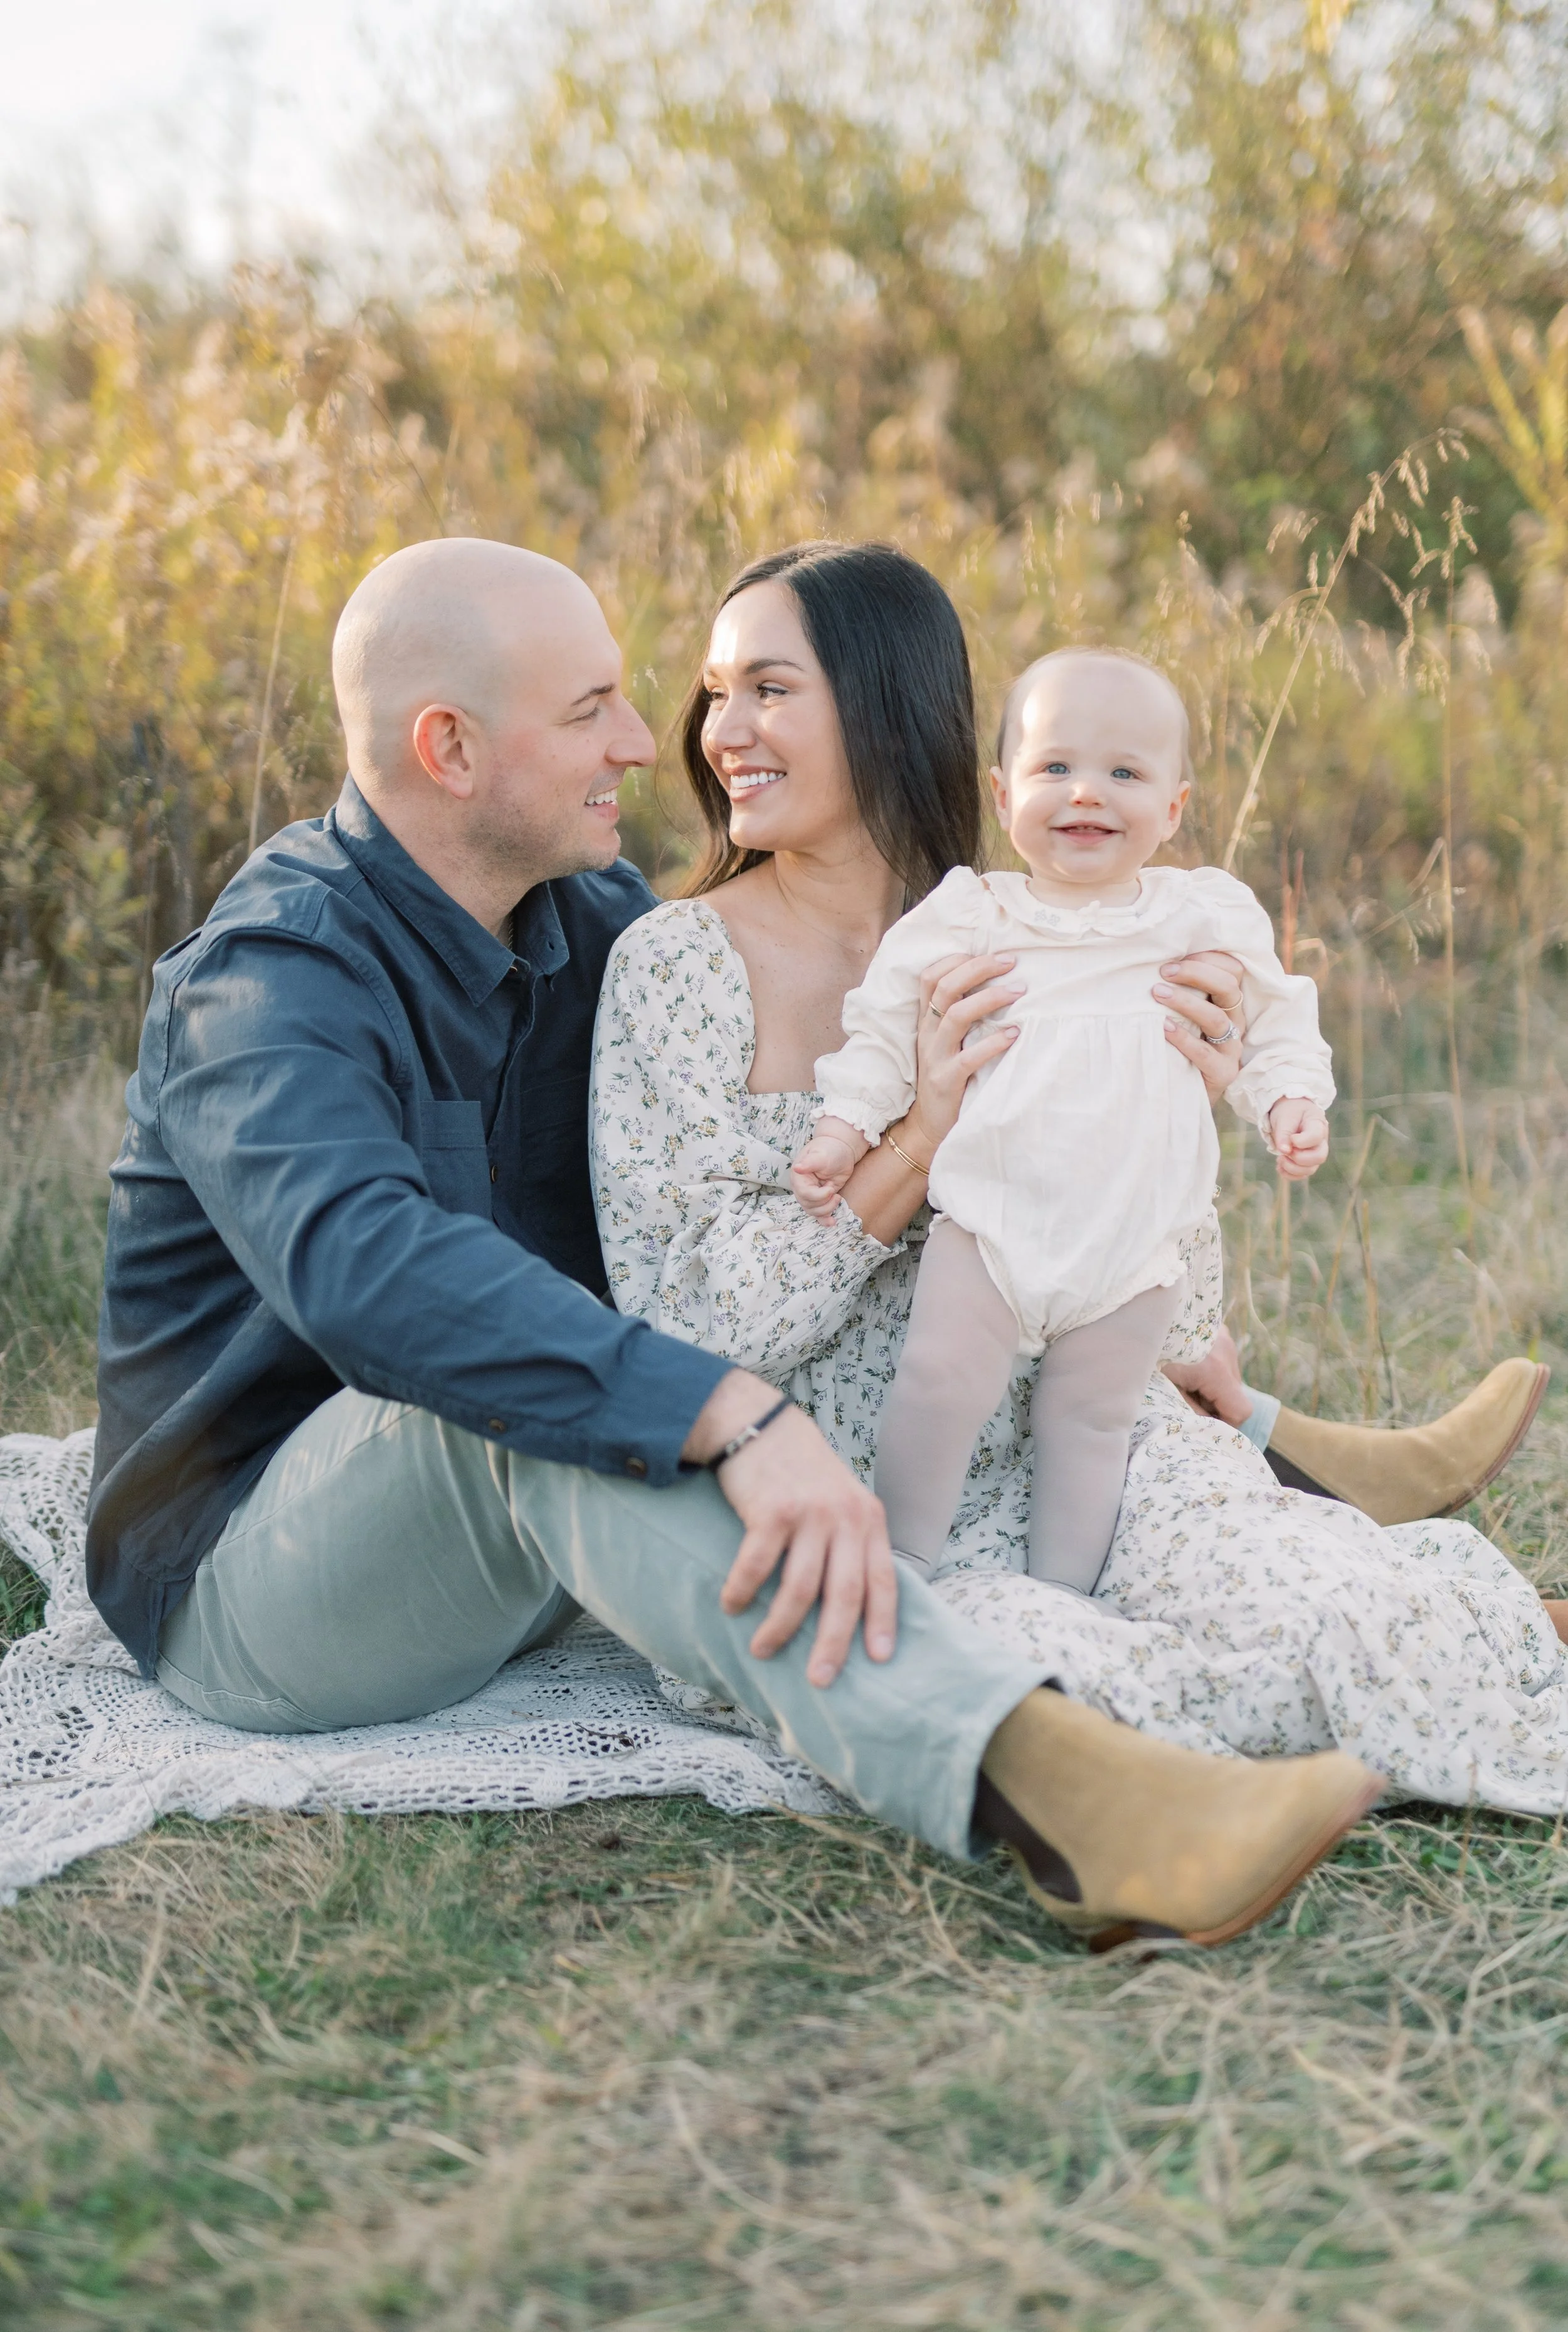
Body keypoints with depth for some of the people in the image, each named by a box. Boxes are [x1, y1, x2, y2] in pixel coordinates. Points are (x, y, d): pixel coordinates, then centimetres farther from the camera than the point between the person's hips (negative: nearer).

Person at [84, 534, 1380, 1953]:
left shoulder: (584, 917, 2)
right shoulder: (273, 978, -23)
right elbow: (369, 1270, -43)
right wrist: (736, 1418, -51)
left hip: (513, 1543, 8)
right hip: (253, 1584, -8)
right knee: (544, 1406, -36)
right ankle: (1042, 1786, -50)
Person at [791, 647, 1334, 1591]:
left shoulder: (1210, 918, 4)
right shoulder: (968, 916, 0)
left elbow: (1275, 1017, 14)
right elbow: (887, 1017, 6)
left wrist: (1292, 1100, -2)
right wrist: (847, 1122, -1)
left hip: (1136, 1246, 1)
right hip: (991, 1221, -1)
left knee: (1091, 1421, 10)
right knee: (940, 1385, -7)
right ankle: (905, 1575, 11)